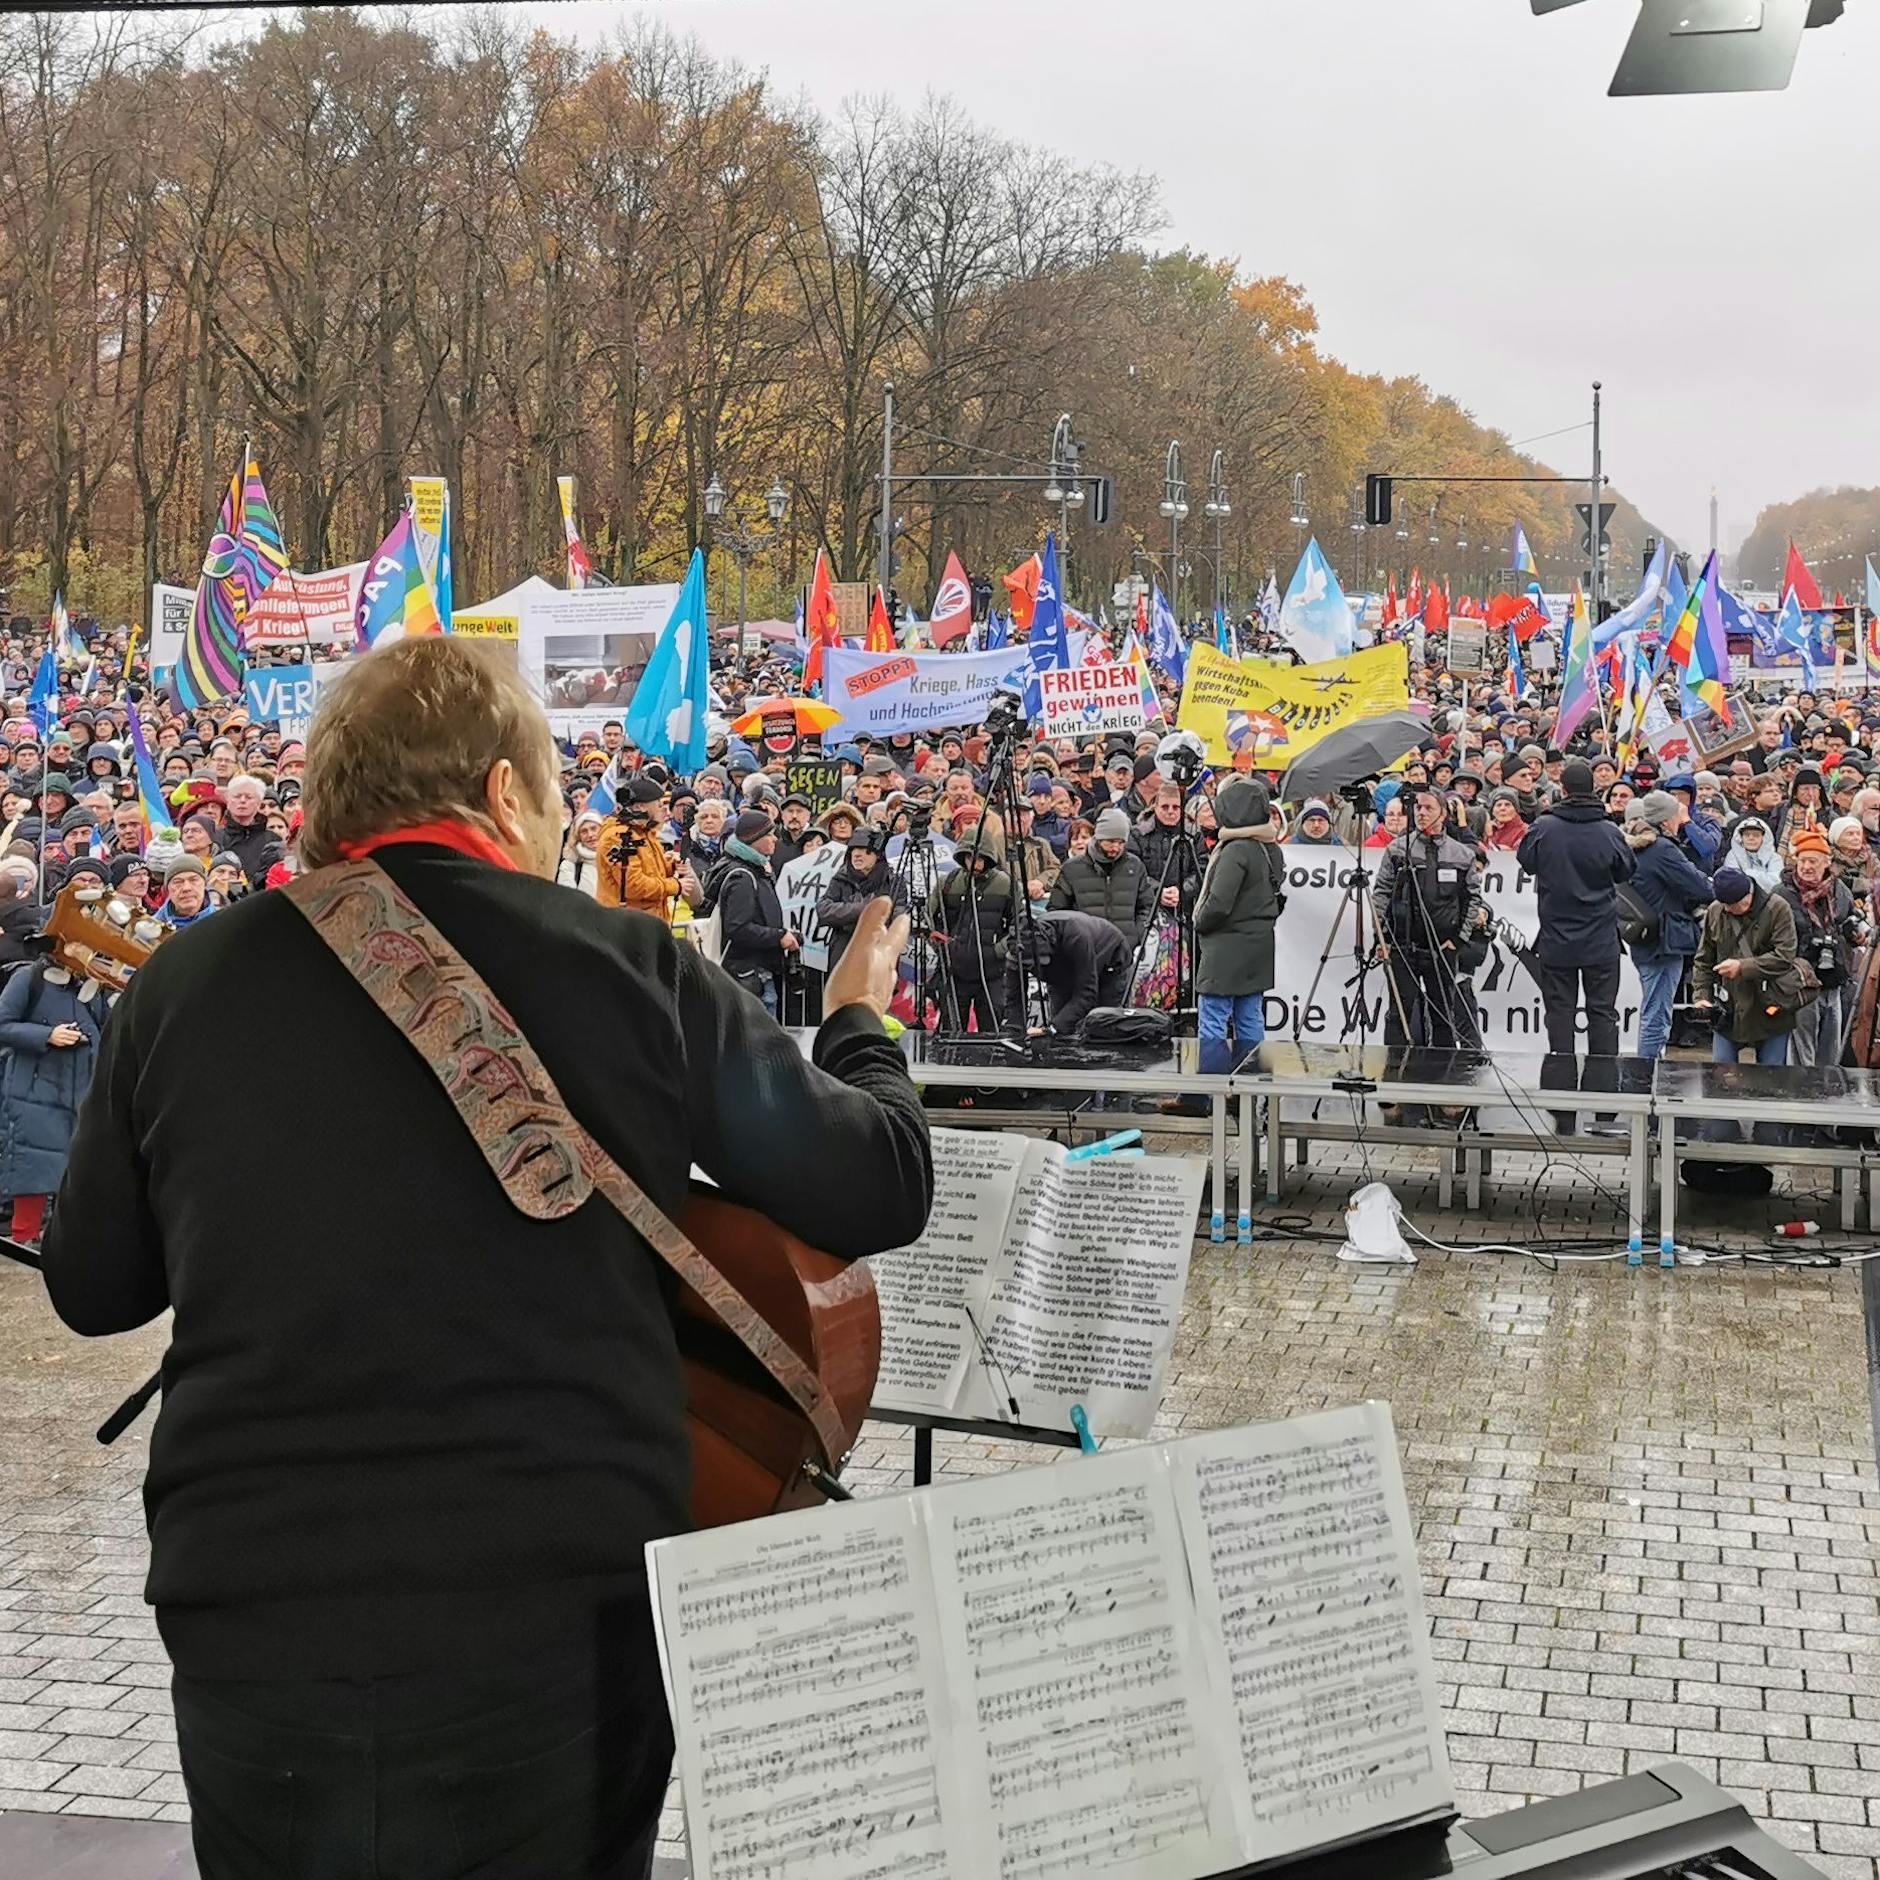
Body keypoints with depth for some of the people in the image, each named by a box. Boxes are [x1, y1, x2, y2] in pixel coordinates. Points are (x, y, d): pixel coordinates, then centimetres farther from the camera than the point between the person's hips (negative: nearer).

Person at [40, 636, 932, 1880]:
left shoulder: (188, 981, 2)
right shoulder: (634, 969, -3)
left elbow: (90, 1288, 13)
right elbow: (882, 1191, 3)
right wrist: (859, 1026, 23)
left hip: (250, 1593, 2)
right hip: (562, 1601, -1)